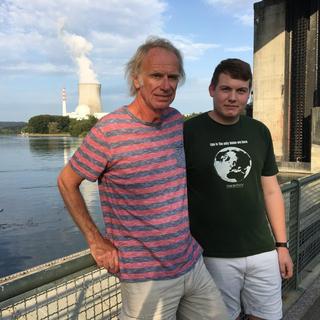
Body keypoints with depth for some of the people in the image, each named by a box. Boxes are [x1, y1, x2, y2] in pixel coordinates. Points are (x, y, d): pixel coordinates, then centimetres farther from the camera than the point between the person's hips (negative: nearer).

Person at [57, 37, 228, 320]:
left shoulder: (177, 120, 1)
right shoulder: (109, 131, -18)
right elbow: (67, 182, -7)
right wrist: (97, 242, -8)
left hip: (193, 263, 6)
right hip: (148, 275, -6)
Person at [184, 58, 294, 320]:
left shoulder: (260, 132, 5)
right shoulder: (189, 132, -9)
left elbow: (271, 191, 10)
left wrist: (282, 244, 9)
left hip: (263, 252, 4)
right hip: (214, 256, -4)